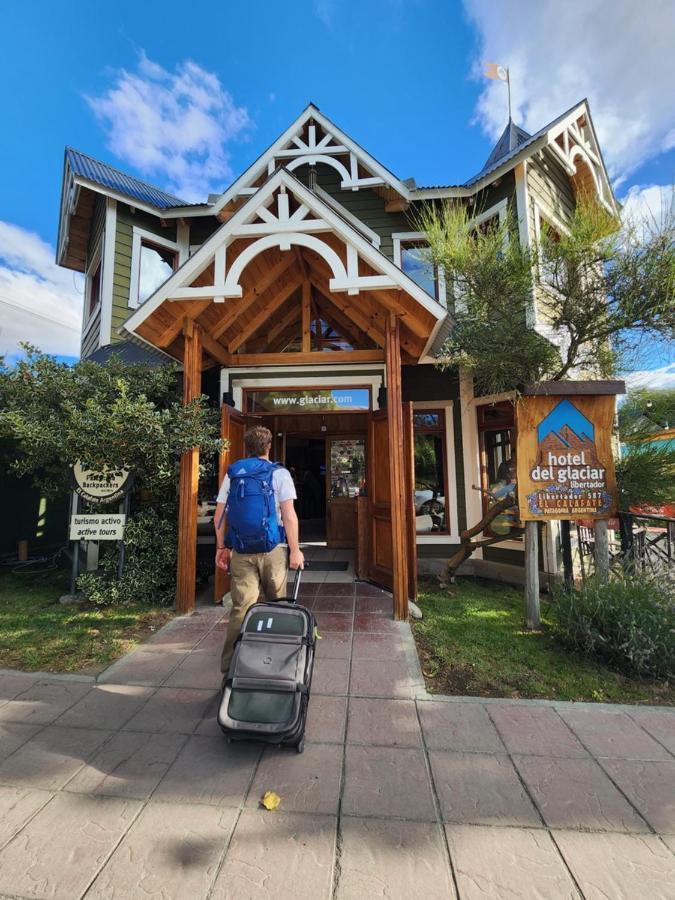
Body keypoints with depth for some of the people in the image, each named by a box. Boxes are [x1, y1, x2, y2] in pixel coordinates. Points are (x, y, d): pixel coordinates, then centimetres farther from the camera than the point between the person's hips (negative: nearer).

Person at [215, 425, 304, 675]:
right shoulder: (280, 473, -4)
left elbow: (219, 516, 5)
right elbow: (289, 516, -11)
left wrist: (221, 547, 15)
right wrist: (295, 550, -5)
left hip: (240, 550, 2)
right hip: (273, 549, -2)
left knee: (241, 608, 8)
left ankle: (231, 667, 12)